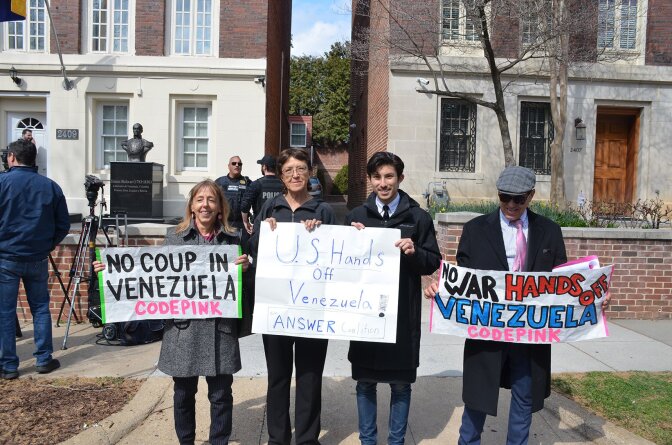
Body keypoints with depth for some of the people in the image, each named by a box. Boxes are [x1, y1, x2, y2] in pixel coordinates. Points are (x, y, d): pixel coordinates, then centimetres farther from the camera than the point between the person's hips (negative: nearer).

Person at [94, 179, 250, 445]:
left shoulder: (232, 240, 4)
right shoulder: (174, 237, 3)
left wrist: (245, 268, -13)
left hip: (219, 327, 0)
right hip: (183, 327, 0)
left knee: (221, 393, 7)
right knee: (183, 392, 13)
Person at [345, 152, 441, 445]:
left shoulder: (418, 217, 1)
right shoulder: (356, 215, 6)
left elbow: (433, 263, 0)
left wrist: (414, 252, -19)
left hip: (403, 313, -1)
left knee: (401, 382, 9)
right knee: (365, 381, 11)